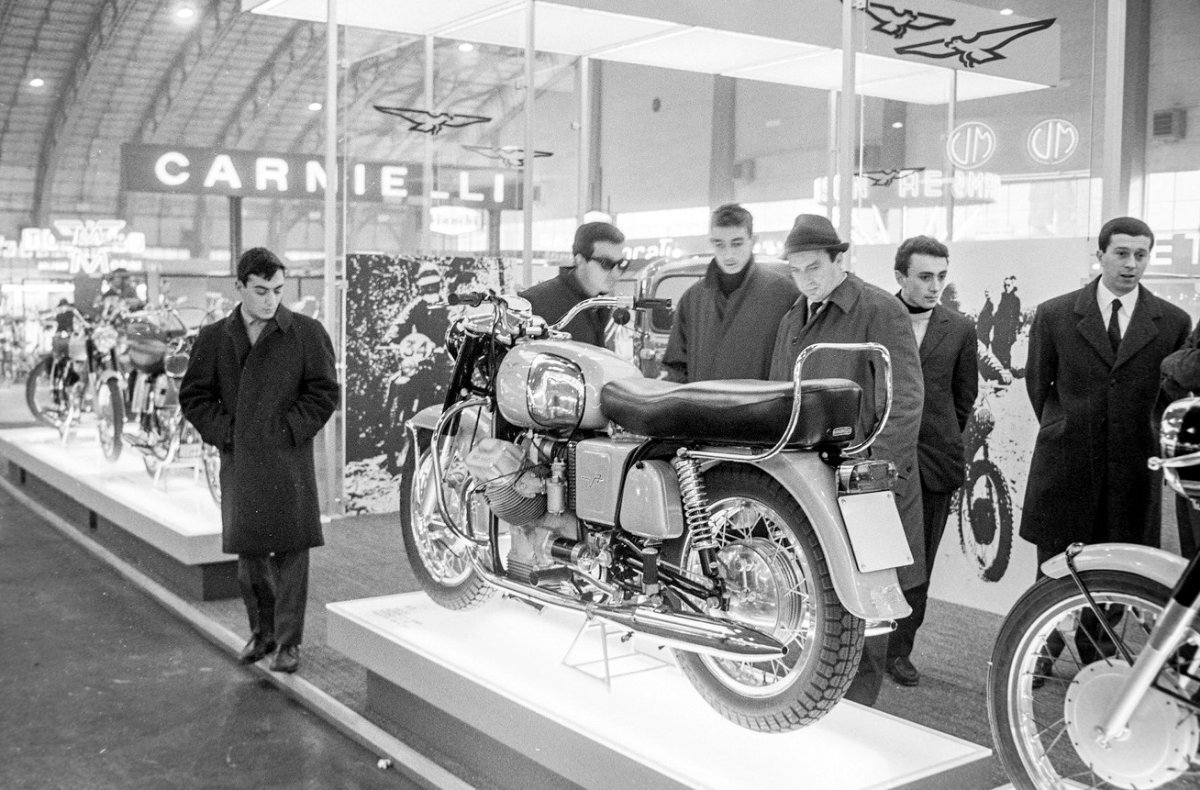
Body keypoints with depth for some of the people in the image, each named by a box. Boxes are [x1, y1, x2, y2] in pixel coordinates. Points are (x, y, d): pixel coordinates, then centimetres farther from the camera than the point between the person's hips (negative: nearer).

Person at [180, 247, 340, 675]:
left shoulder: (307, 333, -1)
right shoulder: (214, 338, 7)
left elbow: (324, 391, -1)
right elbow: (193, 396, 10)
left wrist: (290, 431, -9)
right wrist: (223, 432, -2)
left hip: (289, 460, -3)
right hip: (238, 461, 3)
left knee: (291, 551, -1)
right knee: (248, 551, 12)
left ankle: (289, 640, 10)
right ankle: (262, 631, 29)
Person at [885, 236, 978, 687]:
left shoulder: (959, 329, 6)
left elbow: (964, 398, 14)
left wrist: (941, 440, 11)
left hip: (932, 462, 3)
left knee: (917, 565, 8)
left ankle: (900, 650, 19)